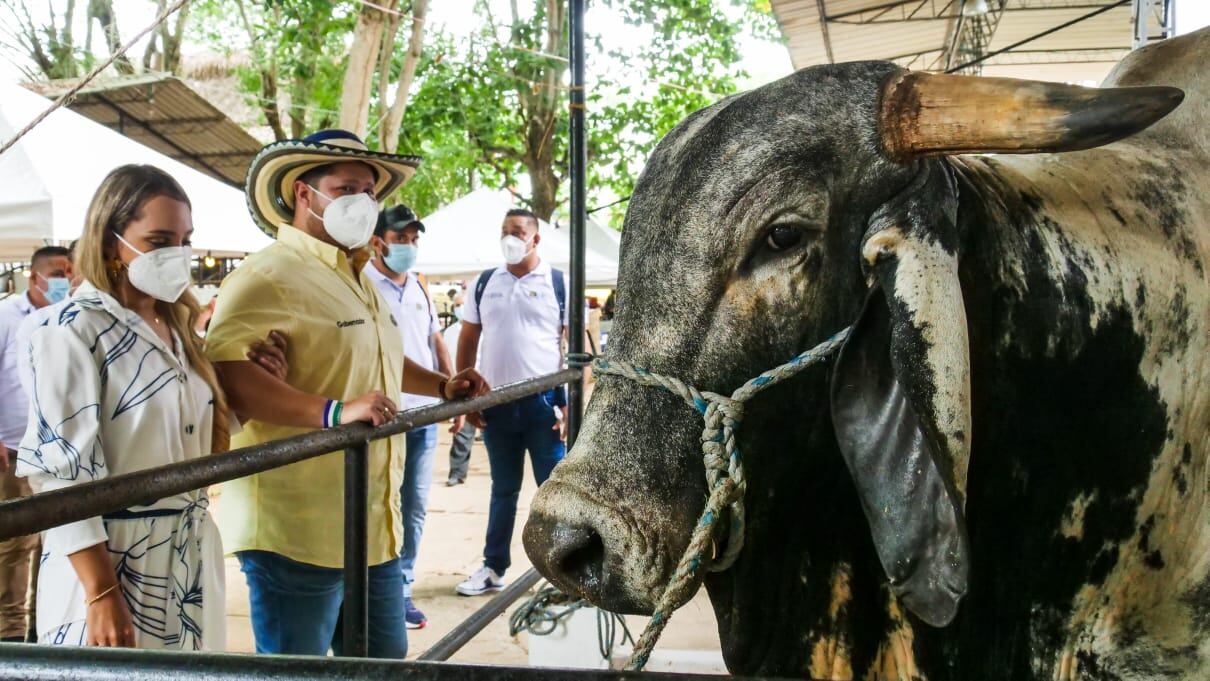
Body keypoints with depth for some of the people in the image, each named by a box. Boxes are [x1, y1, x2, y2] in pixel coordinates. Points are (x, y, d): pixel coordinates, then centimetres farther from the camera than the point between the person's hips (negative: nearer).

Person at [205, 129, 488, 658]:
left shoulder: (359, 280, 19)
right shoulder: (268, 277, -16)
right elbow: (224, 370, -31)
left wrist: (441, 385, 19)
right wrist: (333, 412, -38)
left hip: (374, 528, 10)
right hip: (298, 534, -9)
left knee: (386, 661, 19)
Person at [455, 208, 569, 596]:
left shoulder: (559, 284, -2)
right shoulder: (484, 284, 8)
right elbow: (467, 342, 11)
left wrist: (573, 403, -11)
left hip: (545, 402, -3)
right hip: (496, 404, 3)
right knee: (503, 490, 14)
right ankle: (494, 569, 24)